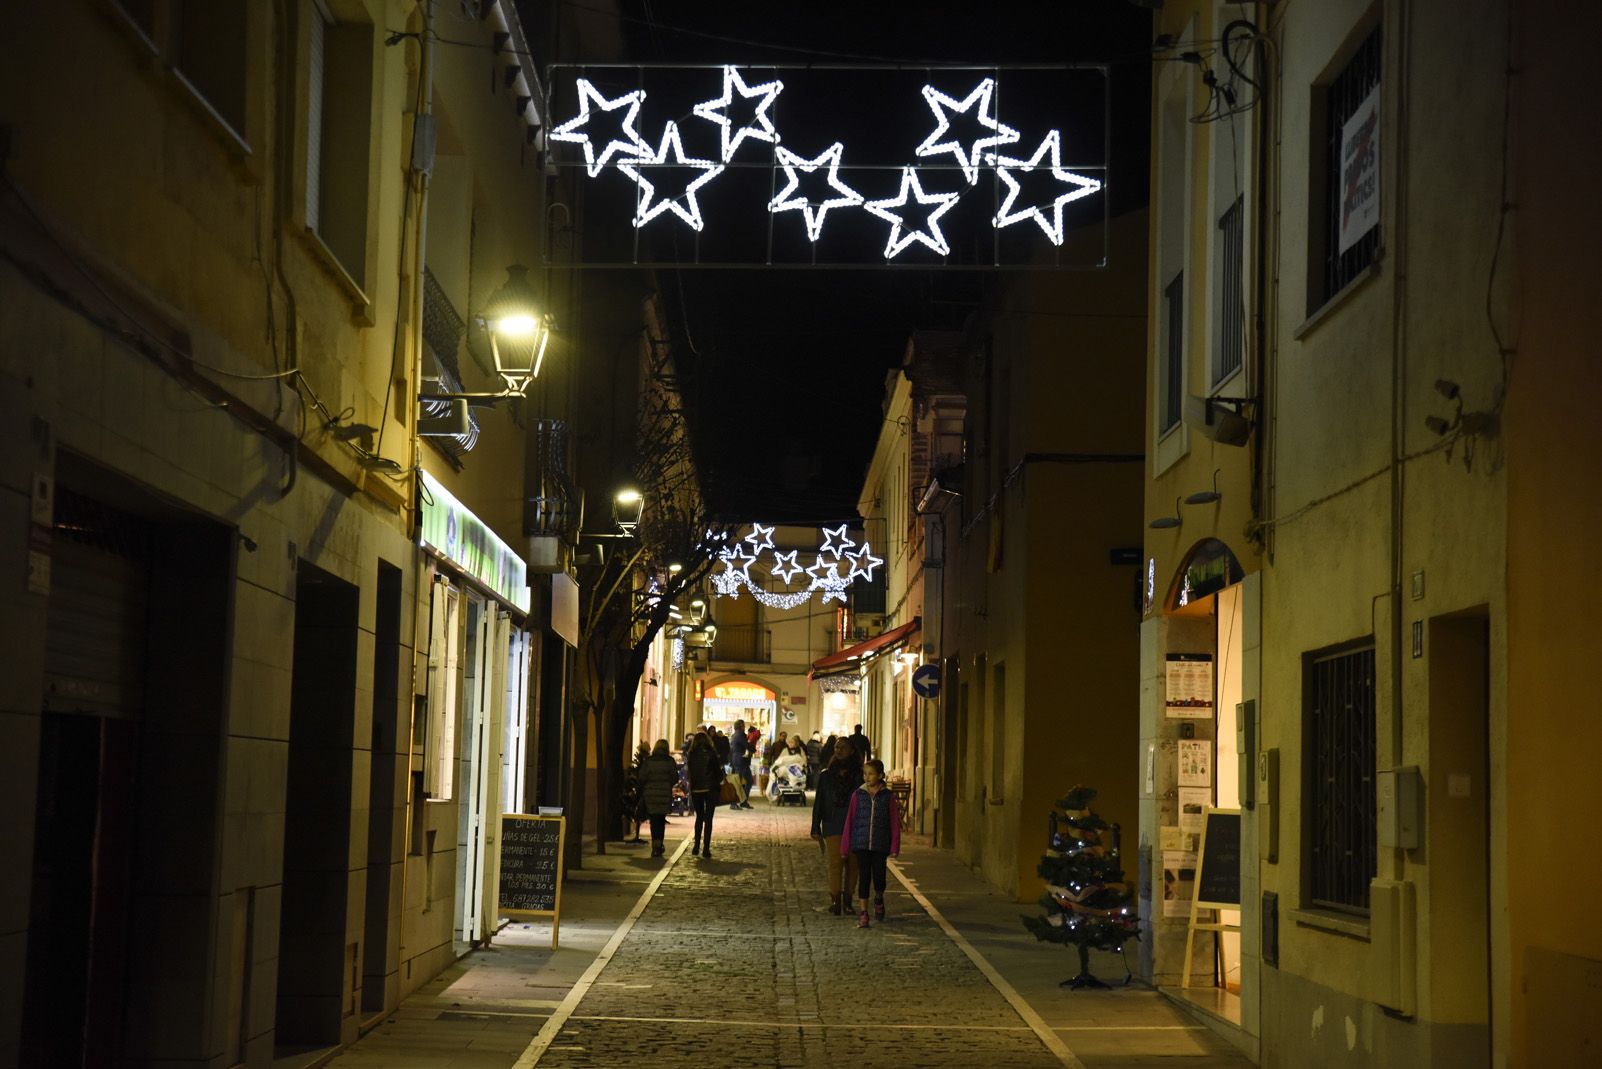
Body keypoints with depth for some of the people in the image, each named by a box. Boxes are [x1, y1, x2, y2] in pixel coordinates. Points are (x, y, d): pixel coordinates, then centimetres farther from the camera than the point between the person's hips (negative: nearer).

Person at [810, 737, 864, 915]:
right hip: (833, 827, -1)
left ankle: (847, 900, 13)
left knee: (852, 864, 3)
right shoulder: (825, 776, 8)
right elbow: (818, 803, 9)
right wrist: (816, 828, 4)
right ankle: (834, 900, -13)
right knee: (836, 862, -11)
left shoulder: (858, 777, 6)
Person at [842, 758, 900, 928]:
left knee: (879, 878, 3)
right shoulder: (858, 795, 1)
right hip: (861, 843, 0)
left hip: (880, 844, 0)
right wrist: (845, 847, 4)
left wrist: (894, 847, -2)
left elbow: (894, 822, 2)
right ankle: (863, 913, 3)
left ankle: (878, 900, 35)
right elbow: (850, 820, 4)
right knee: (864, 877, -2)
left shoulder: (888, 796, -1)